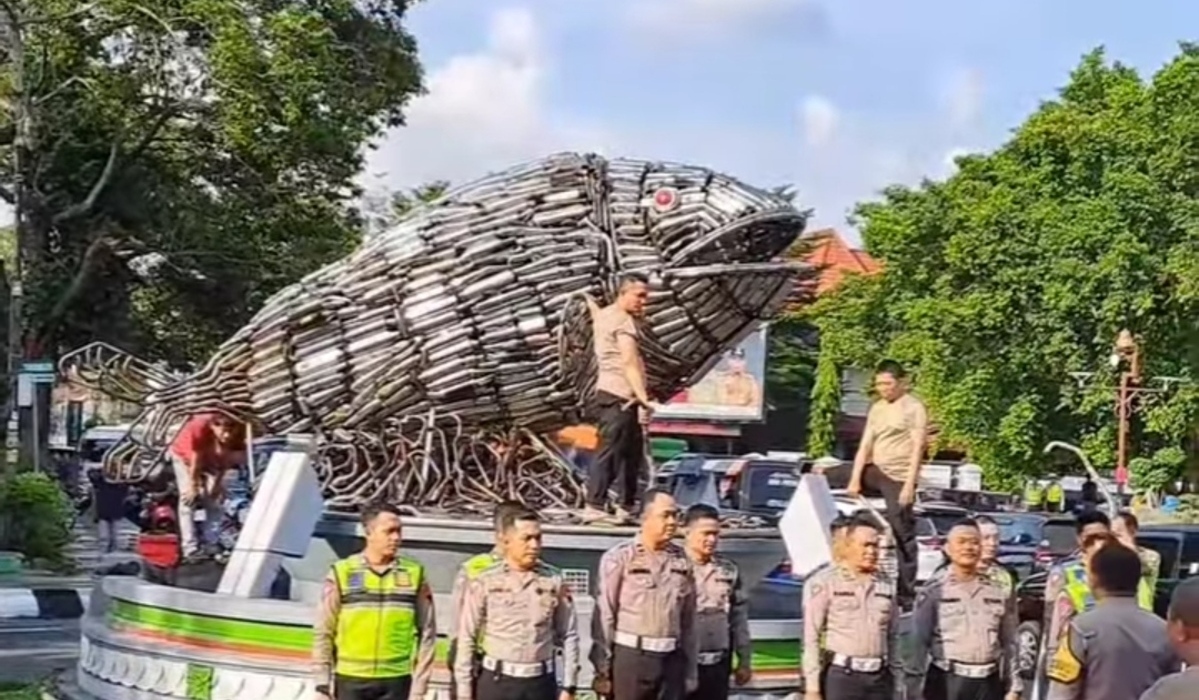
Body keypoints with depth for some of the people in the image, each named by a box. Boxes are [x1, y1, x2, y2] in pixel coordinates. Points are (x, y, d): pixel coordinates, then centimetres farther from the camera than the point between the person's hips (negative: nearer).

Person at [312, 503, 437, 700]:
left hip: (395, 683, 0)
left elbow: (426, 633, 4)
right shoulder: (342, 574, 1)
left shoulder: (414, 574, 3)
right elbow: (323, 633, 3)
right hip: (350, 681, 0)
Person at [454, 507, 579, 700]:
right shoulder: (484, 583, -5)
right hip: (496, 683, -2)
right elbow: (466, 639, -2)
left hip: (540, 683, 2)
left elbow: (569, 636, 6)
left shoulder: (554, 581, 1)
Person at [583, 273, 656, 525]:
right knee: (610, 451, -11)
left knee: (632, 452, 13)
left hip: (612, 395, 10)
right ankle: (594, 508, -13)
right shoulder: (624, 321, -12)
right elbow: (629, 363, -25)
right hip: (618, 397, -10)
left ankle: (625, 508, 16)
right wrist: (643, 398, -33)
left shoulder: (604, 315, 17)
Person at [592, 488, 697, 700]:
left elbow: (688, 620, 12)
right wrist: (602, 668, -7)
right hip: (629, 655, -4)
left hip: (671, 659, 4)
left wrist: (691, 670, 13)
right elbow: (604, 616, -5)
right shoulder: (619, 558, -5)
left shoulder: (682, 561, 8)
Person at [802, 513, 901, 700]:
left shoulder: (885, 585, 13)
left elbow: (893, 637, 17)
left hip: (879, 677, 5)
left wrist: (896, 682, 13)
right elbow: (811, 639, -7)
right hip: (841, 676, -5)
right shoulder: (824, 583, -4)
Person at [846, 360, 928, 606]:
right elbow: (865, 446, 9)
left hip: (897, 476, -7)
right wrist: (855, 479, -1)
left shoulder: (914, 408, -6)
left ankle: (906, 593, -2)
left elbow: (917, 449, -12)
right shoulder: (876, 408, 14)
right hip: (876, 471, 7)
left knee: (902, 535, -6)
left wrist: (909, 485, -19)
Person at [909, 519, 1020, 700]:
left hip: (988, 683, 3)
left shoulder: (999, 593, 8)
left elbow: (1009, 645, 11)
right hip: (947, 683, -3)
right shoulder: (934, 593, -2)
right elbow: (918, 642, -4)